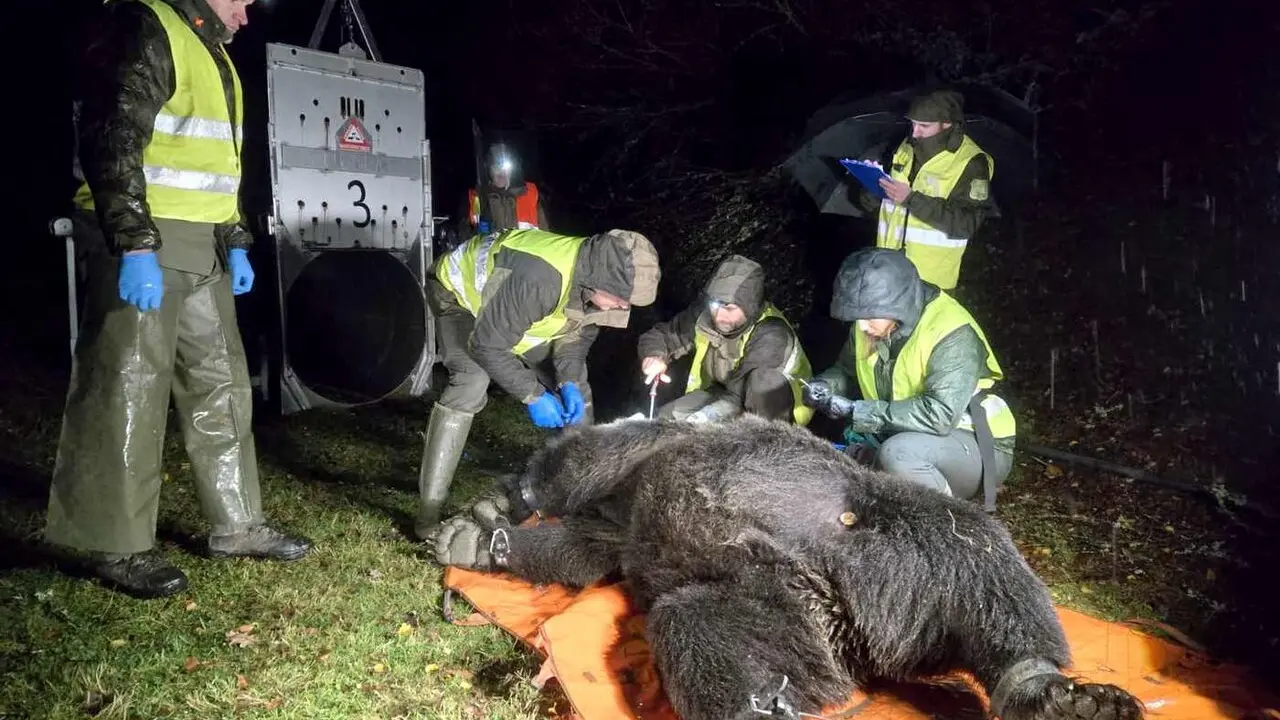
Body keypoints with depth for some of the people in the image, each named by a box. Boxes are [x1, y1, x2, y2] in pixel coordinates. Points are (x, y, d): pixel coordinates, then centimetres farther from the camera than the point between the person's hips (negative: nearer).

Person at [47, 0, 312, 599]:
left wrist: (235, 242, 20)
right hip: (141, 242, -10)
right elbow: (111, 143, -18)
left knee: (219, 385, 11)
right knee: (127, 392, -5)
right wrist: (135, 246, -24)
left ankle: (236, 523, 21)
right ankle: (116, 546, 4)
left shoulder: (209, 51, 22)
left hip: (201, 246, 10)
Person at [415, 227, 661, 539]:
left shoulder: (597, 275, -22)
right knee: (471, 382, -30)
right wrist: (532, 394, -34)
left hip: (516, 304, 8)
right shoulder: (537, 278, -46)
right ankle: (429, 507, -26)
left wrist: (569, 382, -21)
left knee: (574, 381, 2)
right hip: (459, 291, -7)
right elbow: (487, 346, -37)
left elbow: (578, 333, -5)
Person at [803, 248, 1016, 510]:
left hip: (977, 447, -7)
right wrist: (825, 386, -10)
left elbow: (939, 415, -35)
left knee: (898, 454, -35)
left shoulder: (952, 334, -26)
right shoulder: (870, 324, -4)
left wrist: (858, 411, -31)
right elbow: (846, 370, 14)